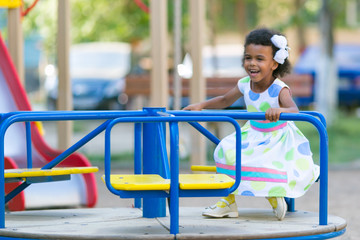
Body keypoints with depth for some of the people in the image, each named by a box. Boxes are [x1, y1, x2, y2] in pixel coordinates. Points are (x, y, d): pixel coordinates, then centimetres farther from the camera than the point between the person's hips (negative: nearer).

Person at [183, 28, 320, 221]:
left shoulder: (279, 90, -25)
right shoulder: (245, 84, -7)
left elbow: (294, 110, -43)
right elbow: (225, 100, 12)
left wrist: (279, 110, -65)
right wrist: (202, 105, 0)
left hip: (278, 140, -6)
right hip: (253, 136, 6)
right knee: (227, 150, -16)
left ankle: (275, 196, 9)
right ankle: (229, 201, 0)